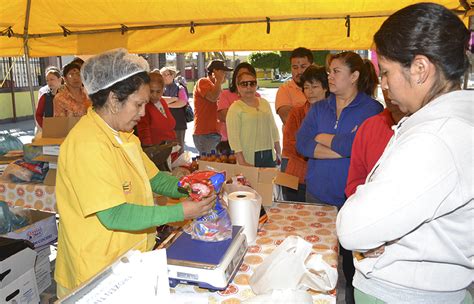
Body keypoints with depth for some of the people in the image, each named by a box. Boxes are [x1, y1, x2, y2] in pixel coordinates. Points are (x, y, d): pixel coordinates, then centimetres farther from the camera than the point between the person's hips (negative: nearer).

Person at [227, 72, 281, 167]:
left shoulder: (265, 103, 13)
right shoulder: (235, 108, -5)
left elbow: (273, 129, 18)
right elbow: (233, 137, -12)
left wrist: (278, 152, 16)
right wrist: (242, 162, -18)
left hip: (269, 156, 5)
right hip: (249, 159, -5)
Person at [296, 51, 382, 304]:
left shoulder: (372, 109, -7)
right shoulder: (319, 108, 8)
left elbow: (354, 145, -22)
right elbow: (301, 143, -6)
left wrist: (321, 137, -6)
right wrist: (341, 147, -16)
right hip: (317, 194, 4)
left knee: (351, 254, 10)